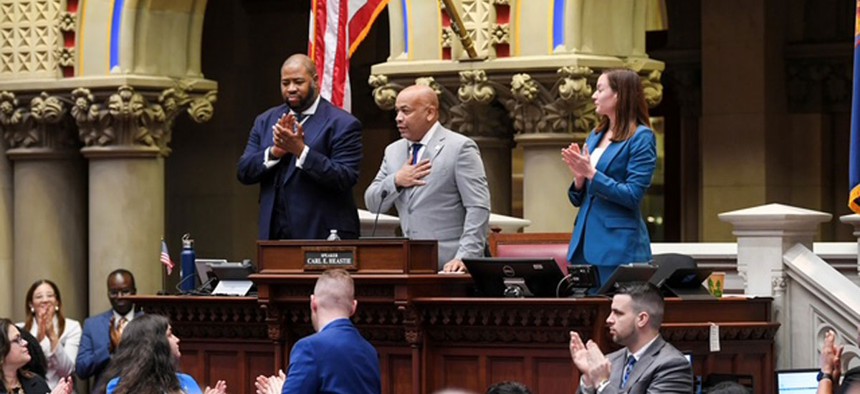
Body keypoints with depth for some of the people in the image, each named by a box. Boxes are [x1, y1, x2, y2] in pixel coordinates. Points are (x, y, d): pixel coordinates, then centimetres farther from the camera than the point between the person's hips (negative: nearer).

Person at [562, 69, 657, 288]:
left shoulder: (641, 137, -7)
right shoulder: (596, 136, 15)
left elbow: (633, 196, -15)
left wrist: (592, 174, -16)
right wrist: (579, 178, -3)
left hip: (618, 246, -7)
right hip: (585, 244, 7)